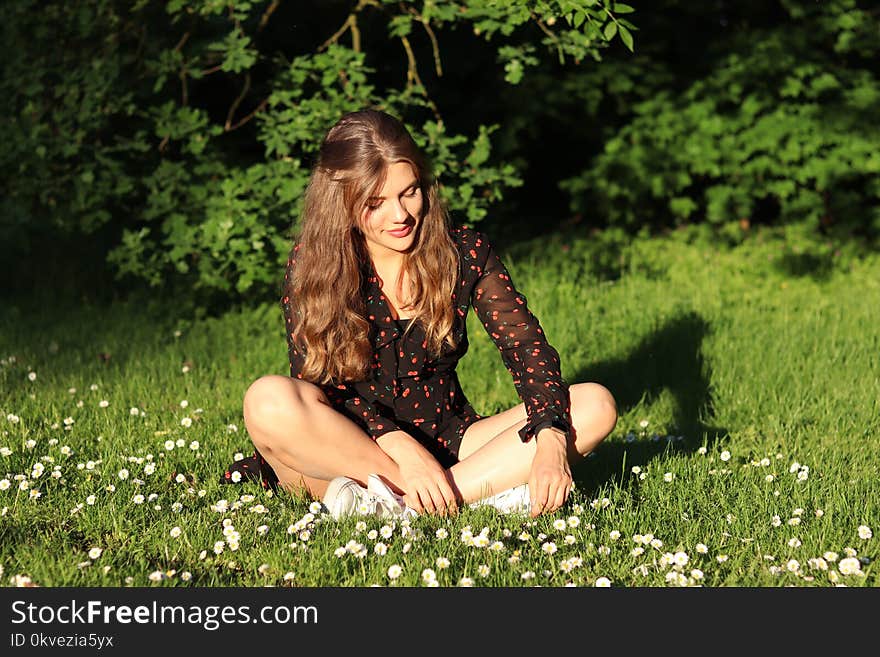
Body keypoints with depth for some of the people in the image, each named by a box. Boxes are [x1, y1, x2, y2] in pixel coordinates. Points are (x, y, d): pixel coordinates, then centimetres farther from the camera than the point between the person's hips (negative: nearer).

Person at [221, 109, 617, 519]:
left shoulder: (464, 253, -1)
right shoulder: (312, 266, -7)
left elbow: (527, 347, -9)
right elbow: (321, 389, -15)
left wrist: (551, 440, -28)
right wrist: (402, 449, -31)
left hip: (446, 443, 3)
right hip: (346, 446, -2)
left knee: (595, 405, -17)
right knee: (269, 400, -32)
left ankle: (390, 503, -31)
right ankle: (480, 488, -29)